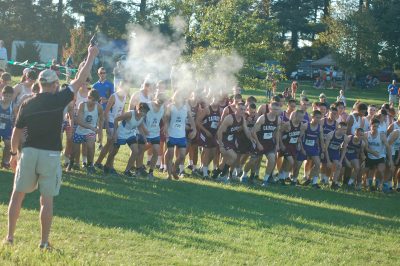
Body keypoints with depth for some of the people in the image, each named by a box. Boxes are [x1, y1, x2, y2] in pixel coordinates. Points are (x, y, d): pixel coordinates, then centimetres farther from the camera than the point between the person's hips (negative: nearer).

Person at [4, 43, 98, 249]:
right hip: (51, 155, -2)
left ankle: (10, 236, 12)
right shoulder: (59, 99, -6)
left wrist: (13, 153, 22)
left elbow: (17, 131, 8)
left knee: (17, 194, 11)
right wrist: (91, 56, 10)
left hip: (29, 152, 2)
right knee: (47, 200, 3)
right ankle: (44, 242, 6)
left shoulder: (27, 104, 3)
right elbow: (80, 80, 0)